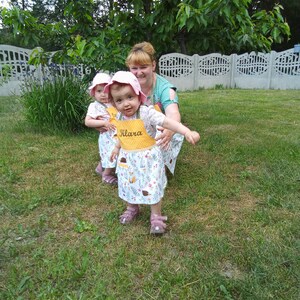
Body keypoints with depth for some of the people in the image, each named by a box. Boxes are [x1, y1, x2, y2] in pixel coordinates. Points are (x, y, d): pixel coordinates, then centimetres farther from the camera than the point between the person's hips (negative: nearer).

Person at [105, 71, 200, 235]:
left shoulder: (147, 113, -23)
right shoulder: (119, 117, -3)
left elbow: (167, 122, -35)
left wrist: (187, 132, -49)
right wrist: (117, 148, 28)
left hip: (148, 158, -5)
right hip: (127, 159, 6)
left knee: (152, 188, 4)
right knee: (128, 186, 20)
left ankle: (156, 216, 23)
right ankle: (132, 208, 45)